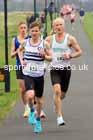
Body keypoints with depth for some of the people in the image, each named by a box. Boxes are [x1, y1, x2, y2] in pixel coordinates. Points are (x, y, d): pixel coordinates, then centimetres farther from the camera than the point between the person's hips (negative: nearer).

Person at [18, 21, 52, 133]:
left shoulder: (44, 44, -5)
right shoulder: (25, 42, -1)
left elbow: (51, 58, 4)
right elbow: (20, 50, 20)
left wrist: (44, 55, -18)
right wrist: (21, 60, 4)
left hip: (39, 75, 1)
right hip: (28, 74, 0)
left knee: (39, 99, 12)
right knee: (30, 95, -25)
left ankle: (38, 119, 35)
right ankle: (31, 111, 7)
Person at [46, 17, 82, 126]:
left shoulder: (70, 39, -3)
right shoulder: (49, 39, 2)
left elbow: (79, 52, 2)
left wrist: (70, 56, -15)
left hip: (66, 69, 1)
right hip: (54, 69, -1)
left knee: (62, 94, 12)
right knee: (57, 90, -21)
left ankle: (57, 103, 50)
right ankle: (59, 117, -20)